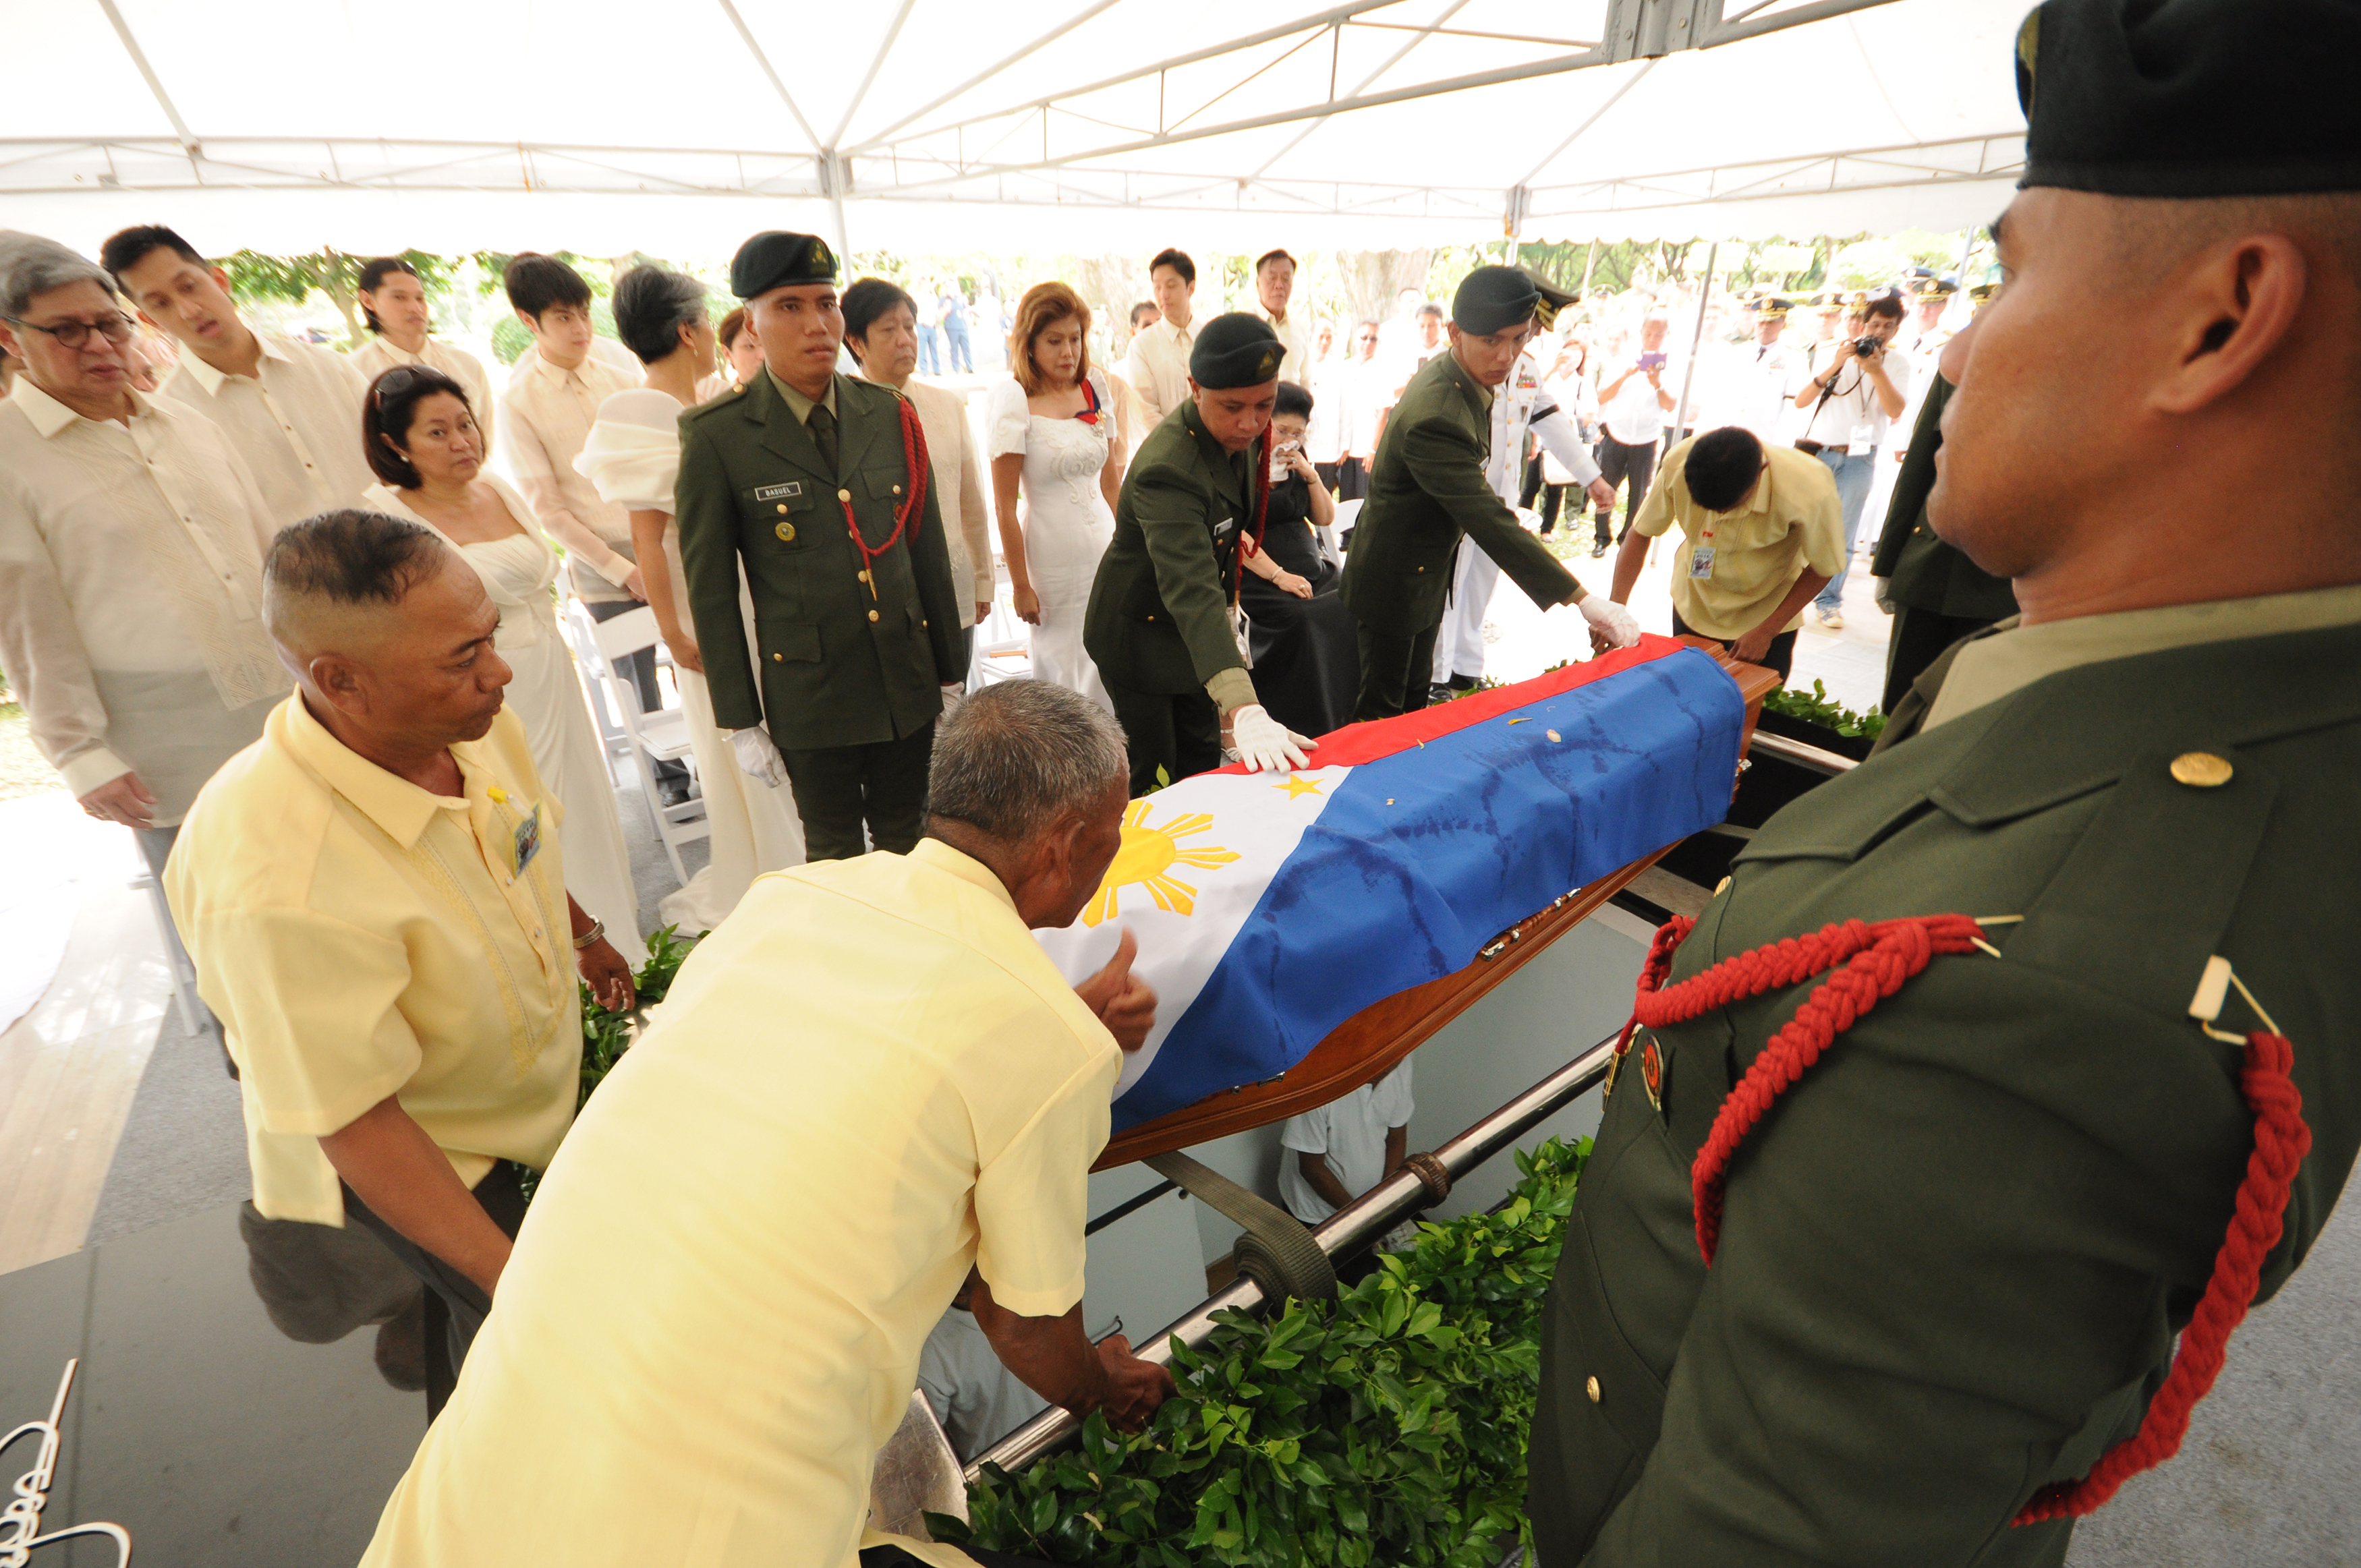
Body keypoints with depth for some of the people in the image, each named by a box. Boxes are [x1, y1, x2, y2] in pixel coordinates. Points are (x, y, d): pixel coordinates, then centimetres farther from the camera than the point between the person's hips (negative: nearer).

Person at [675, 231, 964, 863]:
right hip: (810, 695, -3)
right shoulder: (717, 436, -7)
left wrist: (950, 672, 8)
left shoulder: (889, 414, 4)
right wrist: (740, 722, -4)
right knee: (835, 857, 13)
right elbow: (710, 591, -4)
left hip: (909, 685, 3)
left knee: (907, 842, 17)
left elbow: (929, 549, 7)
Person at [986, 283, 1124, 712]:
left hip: (1104, 542, 5)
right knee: (1063, 671, 3)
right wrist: (1021, 586, -10)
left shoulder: (1096, 389, 8)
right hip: (1053, 557, -5)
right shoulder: (1015, 402, -9)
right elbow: (1005, 507, -10)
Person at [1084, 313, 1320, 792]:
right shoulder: (1169, 470, -37)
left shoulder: (1241, 432, -9)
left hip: (1196, 629, 8)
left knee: (1202, 761, 17)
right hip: (1139, 633, -7)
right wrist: (1245, 711, -60)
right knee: (1150, 775, 3)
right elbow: (1191, 591, -50)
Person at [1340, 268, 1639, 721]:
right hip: (1393, 581, -10)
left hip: (1427, 573, 10)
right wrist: (1583, 600, -36)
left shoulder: (1445, 373, -1)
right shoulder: (1436, 417, -33)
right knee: (1381, 709, 5)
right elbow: (1490, 523, -36)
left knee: (1415, 698, 21)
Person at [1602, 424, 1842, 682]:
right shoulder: (1679, 464, -27)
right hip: (1693, 609, 2)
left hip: (1768, 616, -2)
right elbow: (1640, 533, -14)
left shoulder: (1810, 492, -32)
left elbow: (1822, 568, -15)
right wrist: (1616, 607, -24)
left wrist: (1766, 631, -16)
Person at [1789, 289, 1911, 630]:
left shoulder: (1897, 363, 7)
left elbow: (1895, 410, -9)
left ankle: (1829, 601, 4)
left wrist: (1877, 371, -18)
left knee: (1842, 534, -3)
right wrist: (1834, 367, -16)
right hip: (1814, 450, 0)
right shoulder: (1836, 353, 7)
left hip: (1858, 458, 0)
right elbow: (1800, 400, -5)